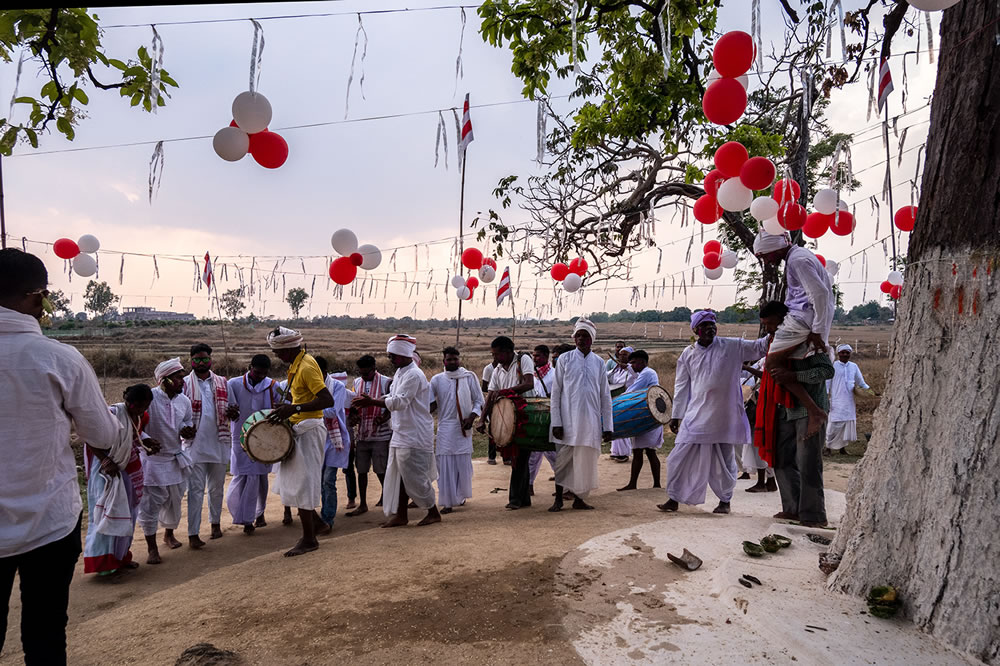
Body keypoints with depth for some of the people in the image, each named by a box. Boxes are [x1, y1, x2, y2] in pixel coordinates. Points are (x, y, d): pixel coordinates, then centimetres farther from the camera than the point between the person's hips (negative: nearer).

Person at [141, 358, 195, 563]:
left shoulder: (184, 401, 1)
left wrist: (186, 430, -7)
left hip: (176, 458, 6)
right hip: (152, 458, -6)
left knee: (175, 500, 17)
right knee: (150, 503, -3)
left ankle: (169, 533, 41)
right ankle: (152, 547, 10)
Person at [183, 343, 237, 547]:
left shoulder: (222, 383, 9)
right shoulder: (184, 384, 2)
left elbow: (233, 411, 12)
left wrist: (233, 413, -12)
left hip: (219, 444, 3)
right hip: (195, 445, -3)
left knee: (217, 487, 14)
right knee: (195, 489, -2)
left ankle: (215, 522, 31)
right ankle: (193, 534, 2)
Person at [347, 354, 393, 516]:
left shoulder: (386, 382, -7)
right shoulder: (357, 382, 9)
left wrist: (384, 417, -21)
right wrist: (353, 413, -3)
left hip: (380, 434, -5)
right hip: (362, 434, 5)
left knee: (381, 470, 2)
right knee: (361, 470, 7)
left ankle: (385, 497, 26)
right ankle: (362, 504, 16)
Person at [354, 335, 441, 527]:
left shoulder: (414, 375, -18)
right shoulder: (400, 373, 13)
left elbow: (399, 402, -24)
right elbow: (392, 398, 16)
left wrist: (372, 402, -23)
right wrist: (371, 401, 0)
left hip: (415, 436, -9)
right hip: (401, 433, 9)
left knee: (415, 476, -2)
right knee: (400, 475, 11)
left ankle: (433, 513, 14)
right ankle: (401, 515, 19)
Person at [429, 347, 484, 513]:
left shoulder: (469, 377, 3)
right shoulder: (437, 380, 5)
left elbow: (479, 401, 5)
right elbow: (432, 404, 9)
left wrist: (472, 417, -9)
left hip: (464, 427, 0)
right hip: (445, 427, 0)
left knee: (464, 463, 4)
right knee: (446, 465, -3)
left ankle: (461, 495, 23)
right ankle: (448, 502, 3)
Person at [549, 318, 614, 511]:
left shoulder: (599, 363, 8)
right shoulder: (565, 359, 1)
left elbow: (605, 396, 9)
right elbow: (556, 392, -1)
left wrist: (607, 426, 4)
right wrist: (556, 422, -8)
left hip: (590, 422, 2)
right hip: (568, 421, -2)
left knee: (586, 461, 7)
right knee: (563, 460, 3)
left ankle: (579, 499, 21)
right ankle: (558, 499, 17)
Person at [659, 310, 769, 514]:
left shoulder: (732, 347, 1)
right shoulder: (688, 354, 5)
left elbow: (759, 347, 3)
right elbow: (681, 386, 8)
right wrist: (676, 415, 7)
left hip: (723, 417, -1)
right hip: (696, 416, 1)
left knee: (724, 459, 10)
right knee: (680, 457, 0)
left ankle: (725, 500, 29)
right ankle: (674, 499, 12)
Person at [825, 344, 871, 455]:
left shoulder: (854, 366, 10)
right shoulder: (833, 366, -2)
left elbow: (861, 382, 17)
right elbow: (827, 383, -3)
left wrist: (869, 389, 2)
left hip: (849, 402, 4)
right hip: (836, 402, -4)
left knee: (848, 424, 5)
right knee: (834, 425, -6)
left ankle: (842, 447, 17)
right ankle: (829, 447, 4)